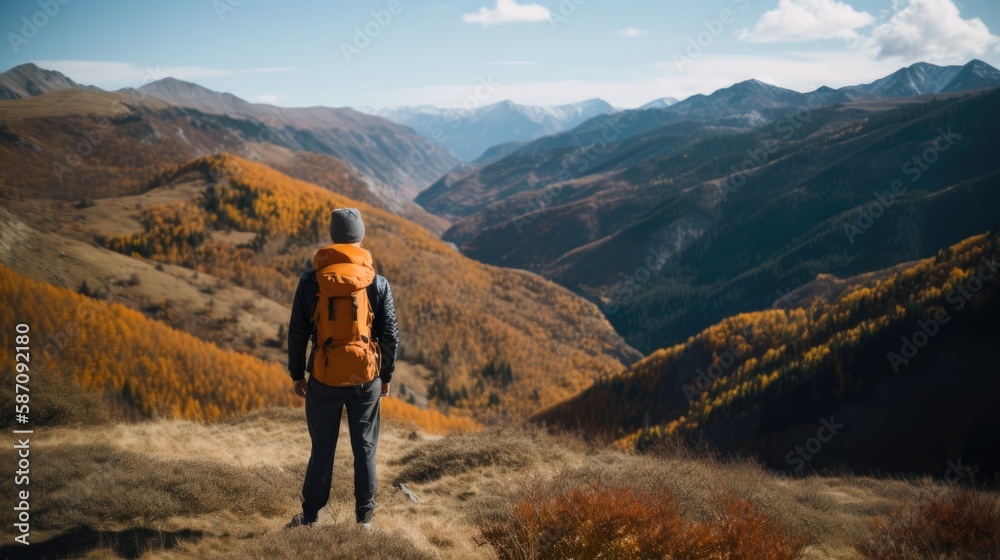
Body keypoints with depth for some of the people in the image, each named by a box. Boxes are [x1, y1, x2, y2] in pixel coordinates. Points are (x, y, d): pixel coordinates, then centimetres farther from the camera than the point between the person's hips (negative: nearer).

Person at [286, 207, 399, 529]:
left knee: (323, 448, 12)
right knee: (365, 448, 12)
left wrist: (296, 374, 10)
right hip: (366, 380, 0)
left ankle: (310, 516, 21)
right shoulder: (378, 283, -6)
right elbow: (390, 335, -2)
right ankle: (364, 517, 19)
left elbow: (297, 333, -2)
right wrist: (386, 375, 10)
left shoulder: (311, 281, -6)